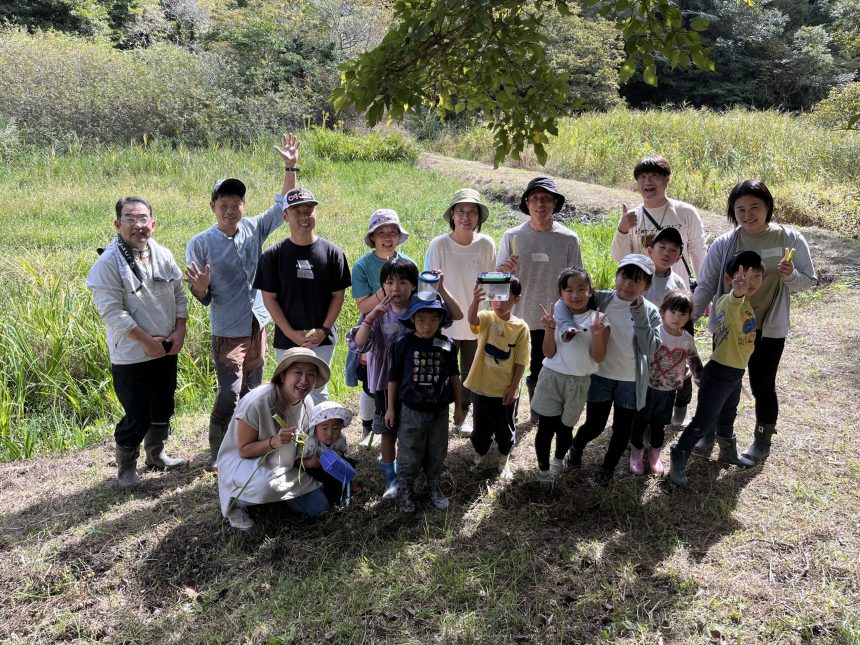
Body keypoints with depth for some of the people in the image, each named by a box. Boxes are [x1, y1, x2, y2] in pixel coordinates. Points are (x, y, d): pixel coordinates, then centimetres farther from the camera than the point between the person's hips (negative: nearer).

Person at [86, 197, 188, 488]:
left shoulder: (163, 255, 2)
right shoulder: (109, 262, -15)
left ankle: (156, 455, 39)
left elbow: (179, 295, 8)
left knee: (163, 409, 19)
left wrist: (179, 331, -4)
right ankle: (125, 467, 21)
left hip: (166, 350, 6)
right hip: (131, 356, -6)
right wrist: (147, 340, -18)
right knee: (137, 417, 0)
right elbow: (112, 311, -19)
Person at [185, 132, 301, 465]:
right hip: (228, 332, -5)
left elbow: (283, 206, 7)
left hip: (258, 327, 5)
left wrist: (291, 168, -3)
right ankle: (219, 459, 6)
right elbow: (202, 298, -8)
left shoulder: (253, 228, -1)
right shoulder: (200, 244, -11)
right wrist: (201, 287, -31)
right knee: (229, 396, -11)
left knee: (251, 393, 16)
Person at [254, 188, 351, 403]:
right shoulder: (273, 255, -4)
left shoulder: (332, 252, -2)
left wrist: (324, 330, -8)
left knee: (318, 391, 12)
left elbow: (338, 295, 1)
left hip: (323, 339, 1)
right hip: (287, 340, 0)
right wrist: (291, 333, -11)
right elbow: (269, 297, -3)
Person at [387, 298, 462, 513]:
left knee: (437, 453, 16)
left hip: (439, 410, 2)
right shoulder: (404, 344, -10)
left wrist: (458, 406, 12)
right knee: (409, 455, 8)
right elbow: (394, 378, -1)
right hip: (411, 411, -2)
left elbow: (454, 376, 7)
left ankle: (434, 486, 37)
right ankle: (405, 490, 28)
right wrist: (391, 408, 2)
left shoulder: (447, 345, -5)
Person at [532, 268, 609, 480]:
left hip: (579, 382, 0)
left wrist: (597, 334, -25)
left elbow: (598, 357, -9)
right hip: (552, 377, 0)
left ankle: (559, 459, 41)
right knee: (545, 426, 3)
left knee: (565, 427, 13)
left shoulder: (598, 319, -5)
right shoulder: (557, 316, -4)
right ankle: (543, 466, 24)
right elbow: (549, 353, -6)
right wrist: (550, 329, -21)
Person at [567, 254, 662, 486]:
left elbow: (649, 348, -22)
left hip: (631, 382, 1)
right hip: (601, 376, -1)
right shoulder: (601, 300, -12)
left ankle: (608, 467, 40)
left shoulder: (650, 312, -11)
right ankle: (576, 447, 42)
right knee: (594, 426, 8)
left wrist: (639, 313, -27)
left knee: (623, 429, 15)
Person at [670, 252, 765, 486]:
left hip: (736, 373, 9)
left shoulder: (747, 303, 5)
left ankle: (728, 452, 48)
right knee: (703, 421, -1)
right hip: (719, 372, -9)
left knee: (727, 417, 28)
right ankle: (678, 462, 11)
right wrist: (737, 292, -73)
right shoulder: (729, 302, -24)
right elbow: (733, 303, -51)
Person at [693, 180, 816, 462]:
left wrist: (790, 275, -24)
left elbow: (809, 281, -2)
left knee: (763, 385, 9)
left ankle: (763, 440, 32)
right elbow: (706, 286, -4)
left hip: (769, 328, -1)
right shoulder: (723, 244, -9)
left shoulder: (790, 240, -10)